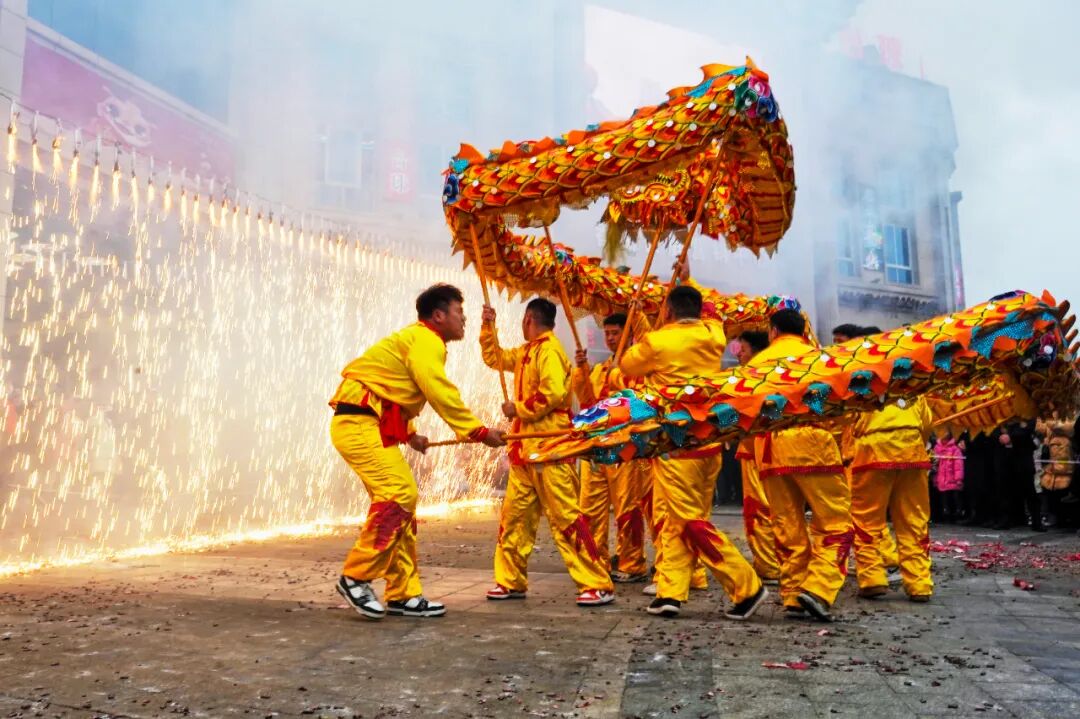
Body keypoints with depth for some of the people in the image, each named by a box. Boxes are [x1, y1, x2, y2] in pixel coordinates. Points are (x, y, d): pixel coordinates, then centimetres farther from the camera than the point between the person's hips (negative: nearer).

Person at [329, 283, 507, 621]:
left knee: (400, 499, 8)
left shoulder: (417, 339, 19)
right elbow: (443, 396, -19)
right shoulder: (424, 341, -12)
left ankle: (402, 594, 13)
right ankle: (355, 578, -6)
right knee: (400, 494, -17)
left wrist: (410, 434, 32)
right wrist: (480, 431, -13)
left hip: (368, 425, 10)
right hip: (360, 425, -10)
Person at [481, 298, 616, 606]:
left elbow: (553, 393, -24)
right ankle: (511, 581, 21)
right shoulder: (526, 352, 15)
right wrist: (488, 327, 18)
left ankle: (598, 586, -2)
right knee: (514, 514, 11)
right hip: (525, 447, 9)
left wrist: (517, 409, -13)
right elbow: (495, 358, 29)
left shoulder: (548, 350, -13)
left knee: (566, 517, -8)